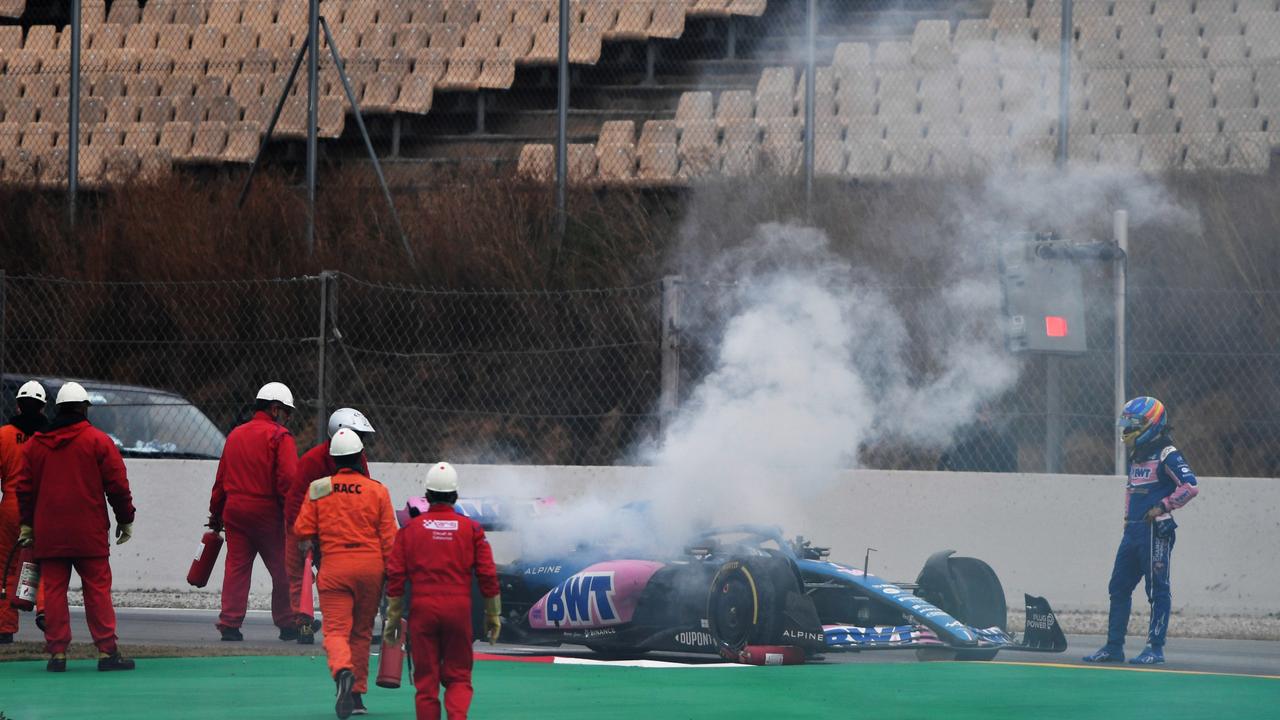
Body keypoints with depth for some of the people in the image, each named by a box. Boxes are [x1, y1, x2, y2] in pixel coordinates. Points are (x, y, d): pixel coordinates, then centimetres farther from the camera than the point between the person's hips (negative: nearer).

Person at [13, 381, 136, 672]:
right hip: (89, 533, -3)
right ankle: (106, 650, -5)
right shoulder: (98, 440, -3)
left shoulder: (35, 443, 9)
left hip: (48, 533, 3)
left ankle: (57, 651, 1)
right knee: (97, 589, -1)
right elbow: (117, 484, -3)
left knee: (53, 590, 4)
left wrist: (27, 524, 19)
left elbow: (24, 487, 12)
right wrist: (125, 520, 7)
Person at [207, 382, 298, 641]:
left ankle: (230, 623, 0)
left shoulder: (235, 435, 14)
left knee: (236, 568, 6)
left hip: (235, 511, 6)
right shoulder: (279, 437, -6)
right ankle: (287, 623, 11)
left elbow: (221, 480, 18)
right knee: (283, 570, 5)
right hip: (267, 512, -6)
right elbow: (288, 480, -16)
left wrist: (215, 514, 25)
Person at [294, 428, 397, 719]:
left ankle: (343, 671, -36)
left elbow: (302, 531, 1)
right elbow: (389, 538, 0)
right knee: (361, 631, 15)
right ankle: (357, 694, 19)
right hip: (371, 564, 2)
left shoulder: (318, 489, 0)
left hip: (334, 565, -1)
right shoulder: (377, 490, 0)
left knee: (336, 630, -5)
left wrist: (314, 543, 23)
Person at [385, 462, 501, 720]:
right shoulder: (471, 529, 3)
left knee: (426, 679, 8)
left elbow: (395, 576, 2)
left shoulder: (410, 529, 4)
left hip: (422, 608, 0)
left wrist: (392, 619, 8)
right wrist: (493, 616, 11)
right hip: (459, 608, 0)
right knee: (458, 677, 9)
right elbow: (488, 575, 2)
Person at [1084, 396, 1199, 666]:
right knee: (1119, 588, 9)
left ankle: (1155, 648, -2)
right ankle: (1114, 646, 13)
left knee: (1158, 591, -4)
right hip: (1132, 531, 9)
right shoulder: (1136, 456, 17)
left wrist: (1163, 507, -19)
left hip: (1155, 532, -9)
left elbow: (1190, 486, -19)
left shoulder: (1166, 455, -10)